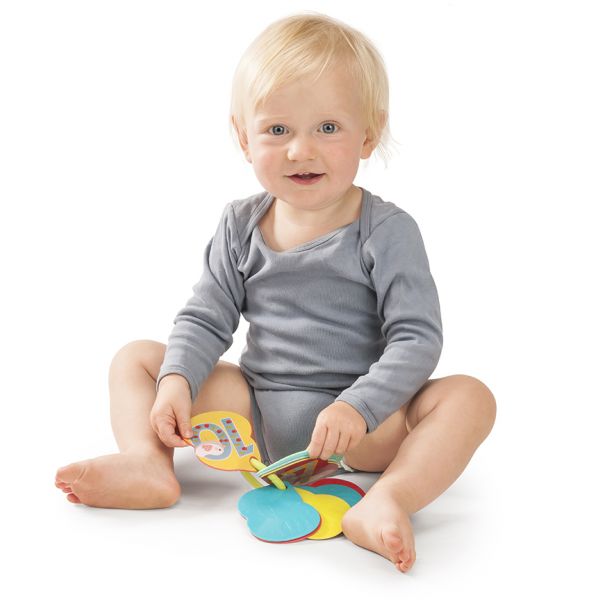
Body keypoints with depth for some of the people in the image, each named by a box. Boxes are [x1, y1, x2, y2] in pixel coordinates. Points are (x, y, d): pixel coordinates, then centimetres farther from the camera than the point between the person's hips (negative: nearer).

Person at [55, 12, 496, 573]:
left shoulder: (387, 230, -10)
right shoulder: (241, 225, 2)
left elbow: (417, 338, -14)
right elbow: (205, 319, 3)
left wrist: (358, 407, -29)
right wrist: (176, 381, -16)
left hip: (366, 426, -3)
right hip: (255, 411, 4)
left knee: (469, 397, -27)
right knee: (135, 358, 0)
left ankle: (387, 500, -46)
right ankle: (147, 463, -24)